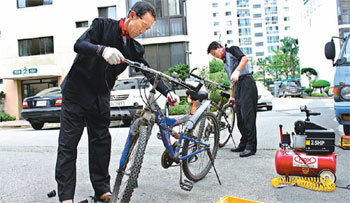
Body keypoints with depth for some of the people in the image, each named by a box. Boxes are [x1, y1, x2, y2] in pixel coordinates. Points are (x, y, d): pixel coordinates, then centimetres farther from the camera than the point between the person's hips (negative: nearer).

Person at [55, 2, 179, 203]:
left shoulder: (134, 49, 4)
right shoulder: (102, 25, -9)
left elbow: (150, 72, 0)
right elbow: (79, 44, -23)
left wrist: (168, 91, -15)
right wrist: (102, 49, -43)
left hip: (101, 98, 5)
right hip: (77, 93, -5)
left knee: (102, 141, 6)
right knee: (68, 143, -3)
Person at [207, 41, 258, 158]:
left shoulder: (232, 50, 6)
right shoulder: (225, 63, 27)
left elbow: (244, 58, -14)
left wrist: (237, 71, -29)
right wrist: (232, 97, 28)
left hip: (246, 82, -9)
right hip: (238, 86, 9)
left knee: (247, 115, -14)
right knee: (240, 118, 6)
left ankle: (251, 147, -14)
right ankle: (243, 144, 12)